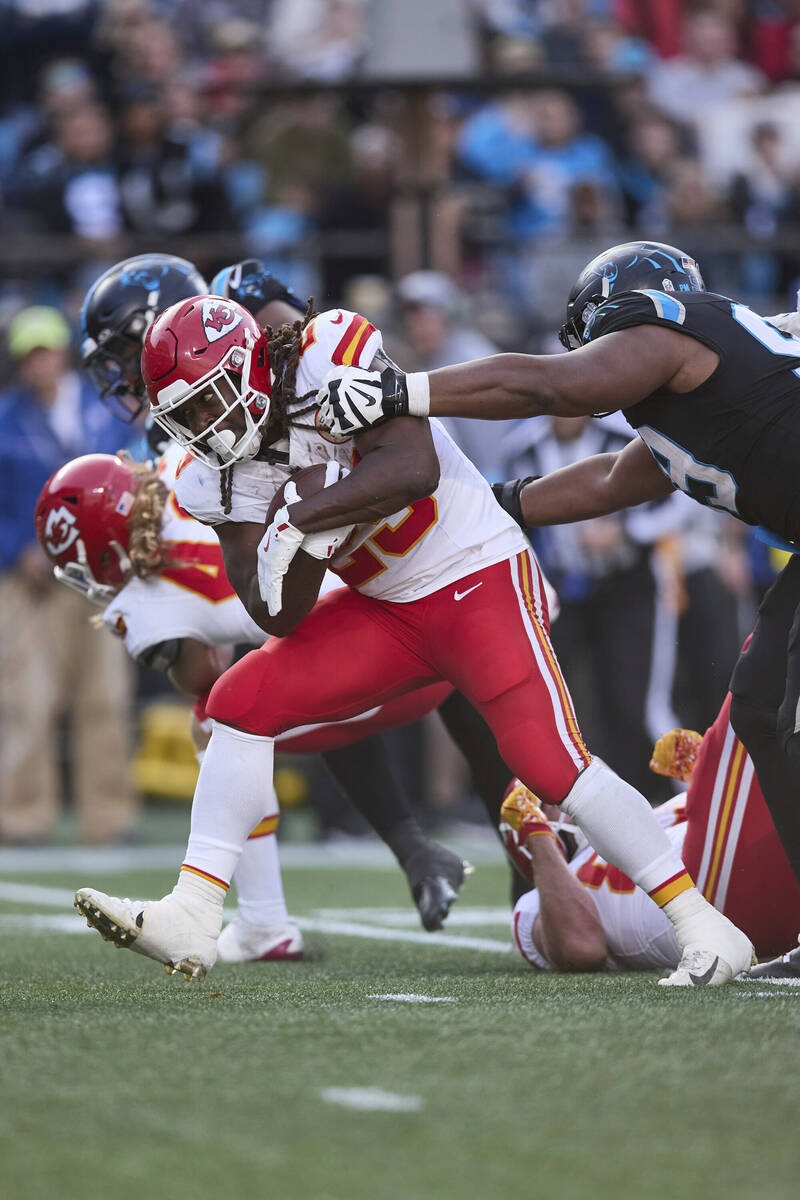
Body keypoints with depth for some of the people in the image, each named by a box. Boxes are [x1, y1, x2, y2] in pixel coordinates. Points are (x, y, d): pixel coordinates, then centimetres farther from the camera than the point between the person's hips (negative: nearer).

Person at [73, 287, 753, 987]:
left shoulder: (329, 361, -21)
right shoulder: (227, 475, -2)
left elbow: (413, 469, -35)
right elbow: (278, 618, -6)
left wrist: (297, 520, -31)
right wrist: (307, 536, -25)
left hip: (480, 580, -7)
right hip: (385, 611, 7)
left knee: (550, 760, -20)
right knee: (242, 703, -5)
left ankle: (706, 929, -13)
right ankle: (192, 919, -5)